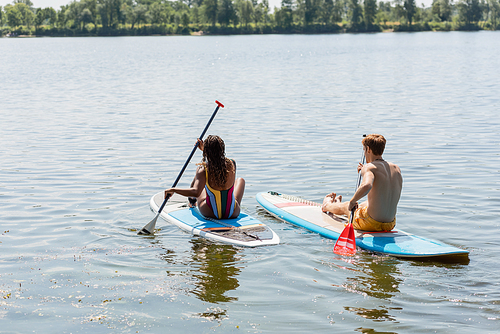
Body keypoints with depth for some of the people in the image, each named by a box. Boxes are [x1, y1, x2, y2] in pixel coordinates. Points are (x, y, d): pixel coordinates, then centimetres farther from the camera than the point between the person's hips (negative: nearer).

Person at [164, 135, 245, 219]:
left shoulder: (203, 170, -24)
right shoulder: (231, 164, -12)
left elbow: (196, 192, -38)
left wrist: (173, 190, -27)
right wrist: (205, 148, 23)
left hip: (210, 213, -1)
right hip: (233, 214, 1)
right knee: (240, 180, 33)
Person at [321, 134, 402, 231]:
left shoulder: (369, 167, -17)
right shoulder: (397, 169, 5)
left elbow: (366, 186, -39)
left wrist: (352, 201, -22)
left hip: (371, 223, -6)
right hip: (390, 224, 6)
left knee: (344, 207, 27)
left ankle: (327, 206, 63)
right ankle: (337, 203, 68)